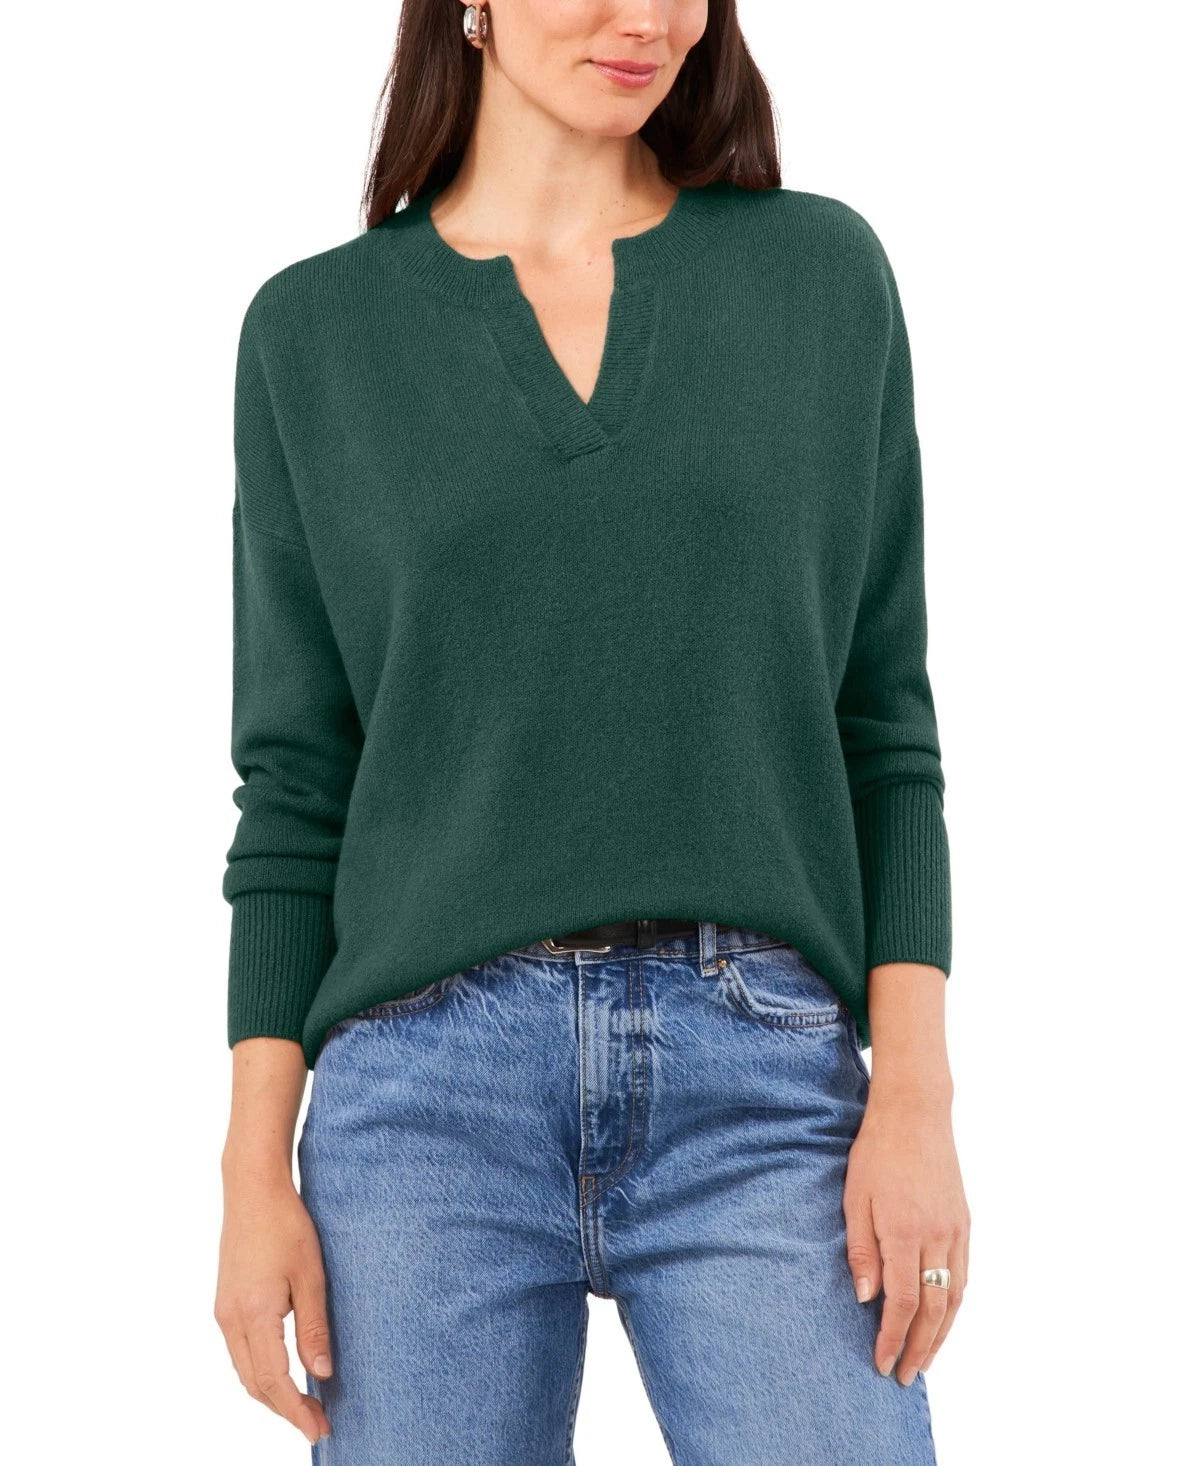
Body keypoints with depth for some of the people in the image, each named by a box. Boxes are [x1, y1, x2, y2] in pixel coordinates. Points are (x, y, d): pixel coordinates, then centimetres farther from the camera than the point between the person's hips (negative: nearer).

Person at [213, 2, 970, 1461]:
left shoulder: (822, 272, 8)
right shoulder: (313, 330, 8)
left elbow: (882, 715, 7)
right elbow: (296, 778, 8)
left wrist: (915, 1096, -3)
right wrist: (255, 1172, 2)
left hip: (761, 1084, 0)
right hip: (430, 1080, 0)